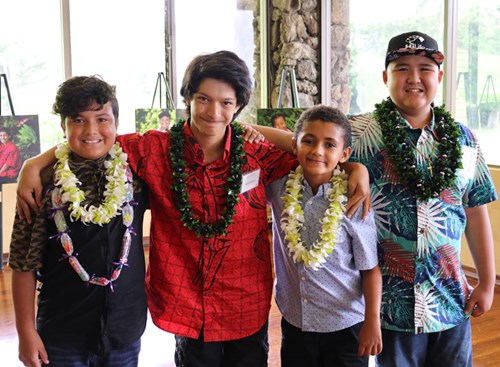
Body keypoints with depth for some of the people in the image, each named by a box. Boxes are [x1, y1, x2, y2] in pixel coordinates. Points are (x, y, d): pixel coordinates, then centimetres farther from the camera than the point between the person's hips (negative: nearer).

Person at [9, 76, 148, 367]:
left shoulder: (135, 174, -4)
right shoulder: (45, 183, -9)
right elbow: (24, 264, -6)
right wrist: (27, 332, -5)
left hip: (127, 330, 2)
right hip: (61, 335, -2)